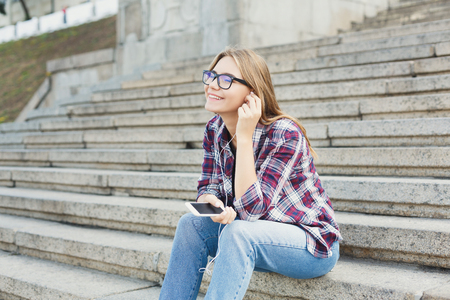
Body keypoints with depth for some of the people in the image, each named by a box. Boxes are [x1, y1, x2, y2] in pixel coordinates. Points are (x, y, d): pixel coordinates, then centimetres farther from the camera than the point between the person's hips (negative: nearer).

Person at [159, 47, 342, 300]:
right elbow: (207, 188, 0)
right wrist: (212, 203, -25)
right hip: (254, 238, 6)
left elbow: (251, 209, -28)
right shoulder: (214, 130, -3)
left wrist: (245, 137, -31)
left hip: (314, 246, -6)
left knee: (238, 231, -32)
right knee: (192, 223, -15)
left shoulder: (285, 134, -25)